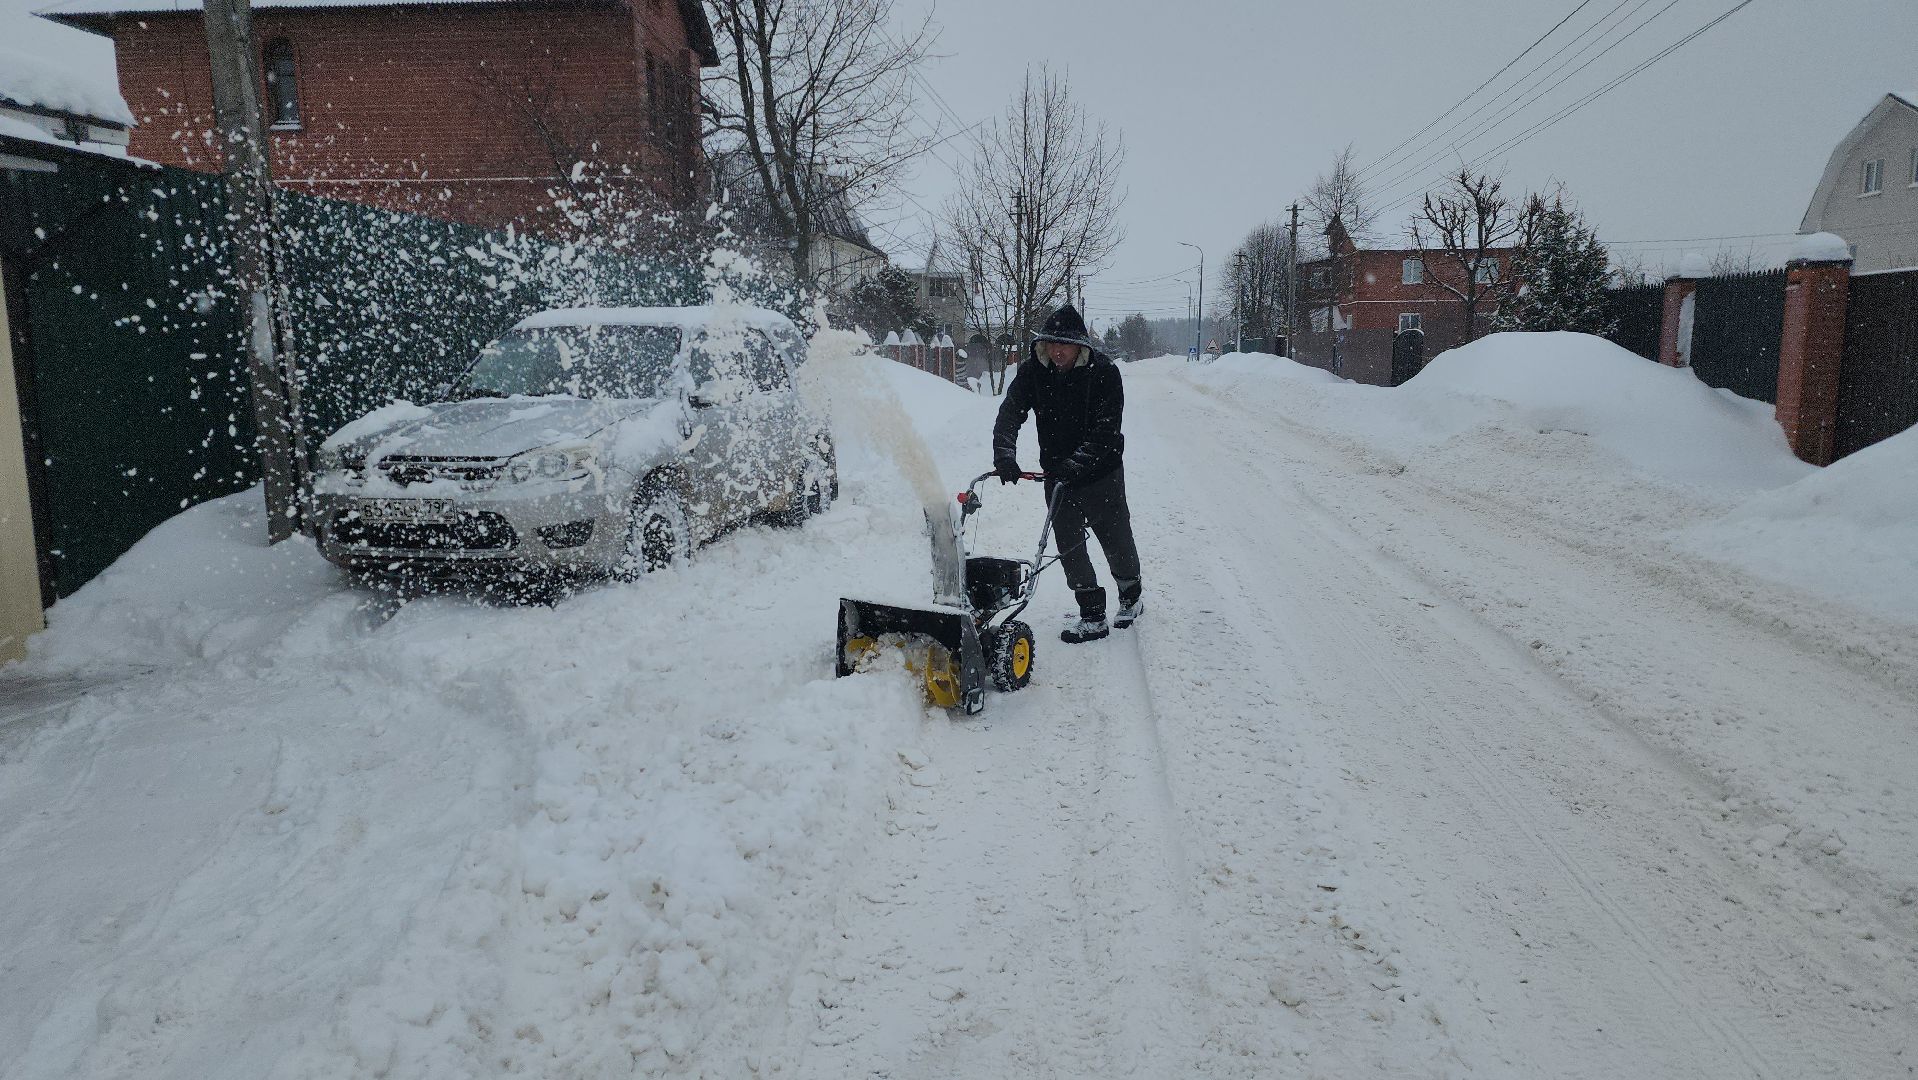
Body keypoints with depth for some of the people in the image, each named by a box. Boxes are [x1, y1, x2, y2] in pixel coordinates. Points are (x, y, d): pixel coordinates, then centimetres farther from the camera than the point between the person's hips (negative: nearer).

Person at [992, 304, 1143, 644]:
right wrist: (1004, 455, -32)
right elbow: (1009, 414, -15)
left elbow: (1105, 432, -24)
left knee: (1116, 538, 10)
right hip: (1057, 475, 4)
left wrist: (1074, 465, -34)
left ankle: (1131, 597, 37)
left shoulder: (1104, 372, -19)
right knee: (1069, 544, 3)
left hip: (1101, 473, -3)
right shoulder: (1033, 371, -8)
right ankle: (1092, 616, 13)